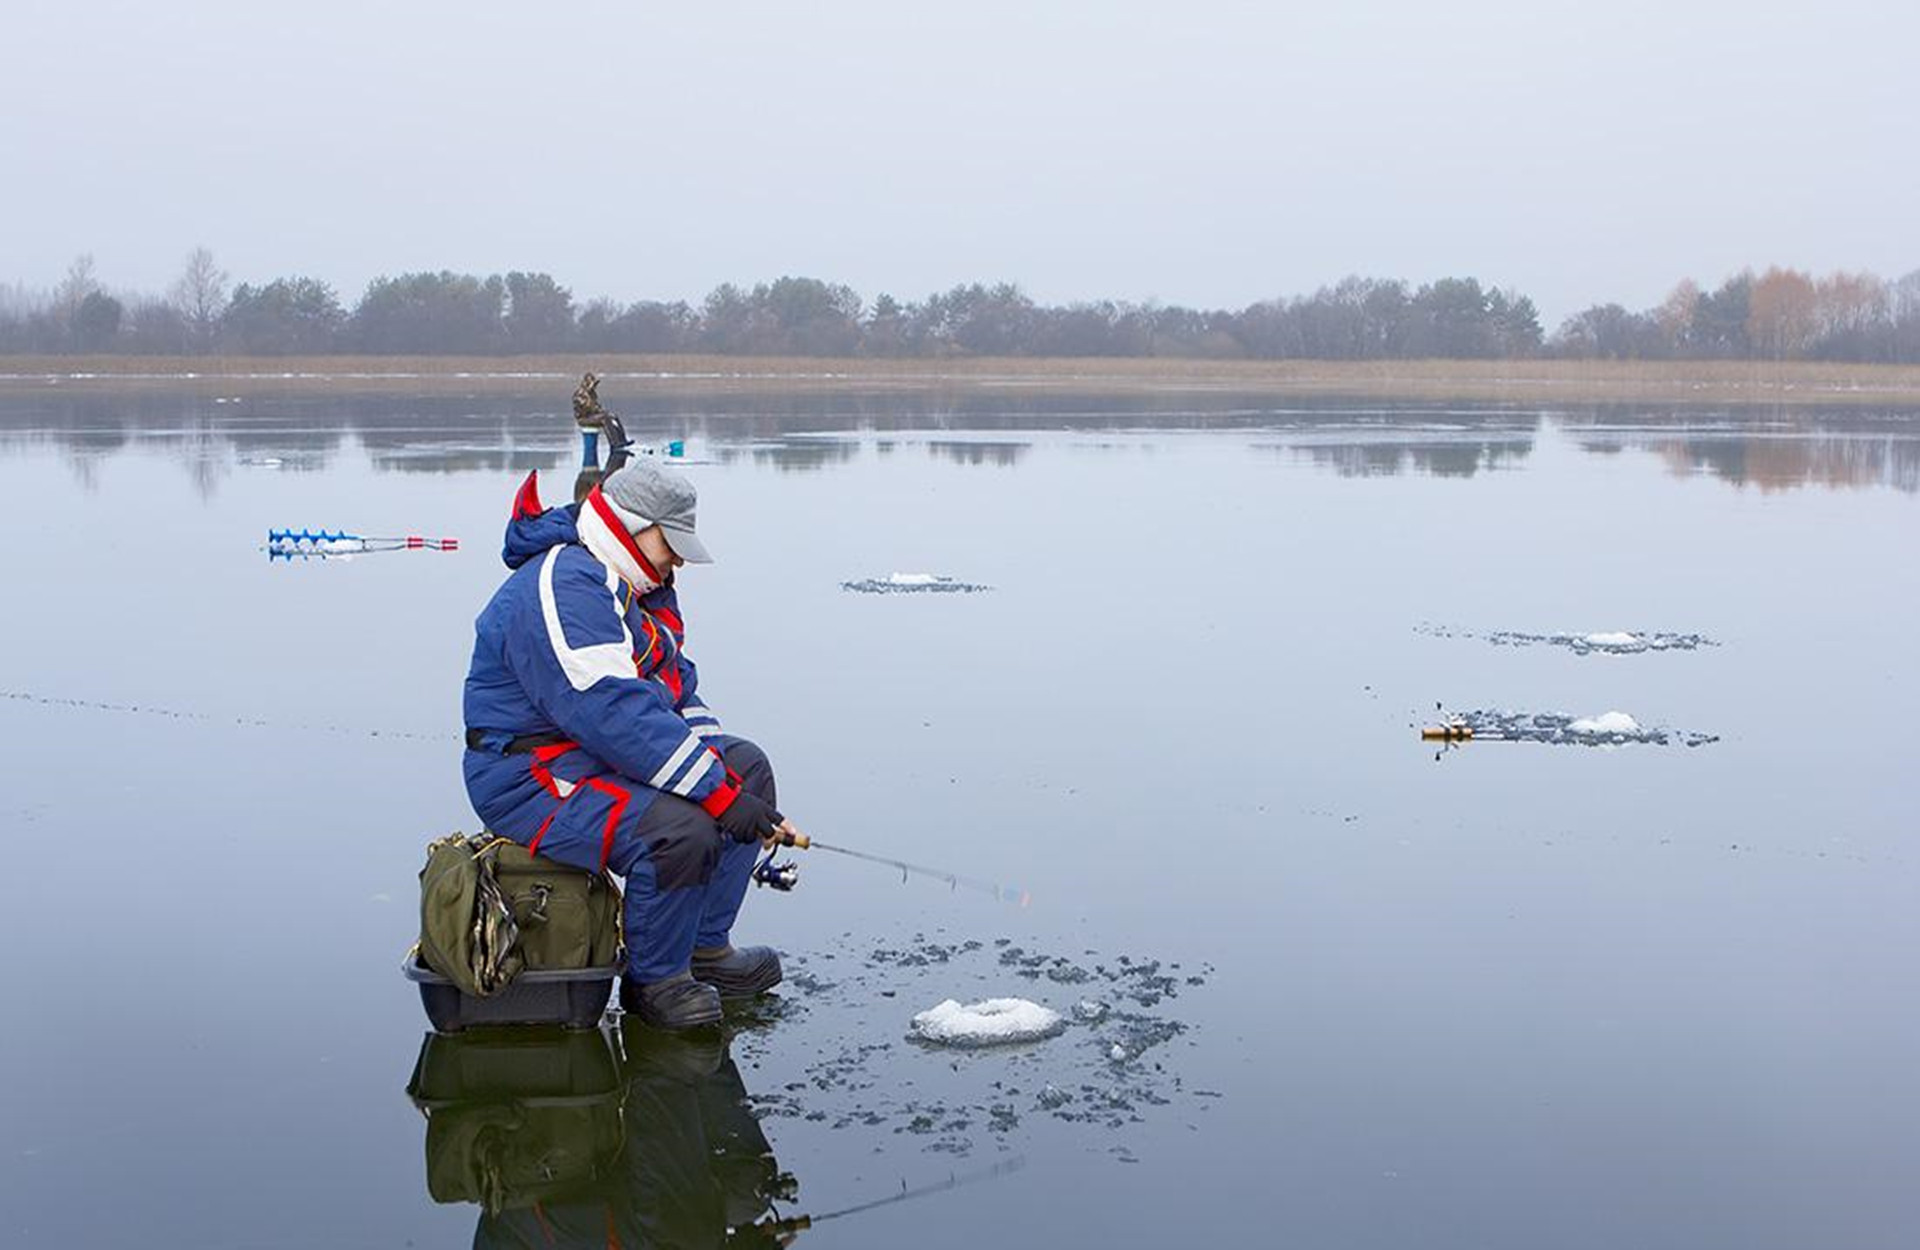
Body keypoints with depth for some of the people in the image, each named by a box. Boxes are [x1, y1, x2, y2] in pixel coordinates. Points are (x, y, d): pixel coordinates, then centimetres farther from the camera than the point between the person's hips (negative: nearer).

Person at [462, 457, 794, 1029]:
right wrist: (719, 793, -30)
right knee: (677, 828, -31)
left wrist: (725, 772, -2)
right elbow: (614, 713, -31)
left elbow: (675, 690, 16)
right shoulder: (561, 588, -22)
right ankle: (654, 980, -7)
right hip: (531, 779, -11)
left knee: (747, 765, 8)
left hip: (601, 759, 11)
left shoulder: (643, 589, 13)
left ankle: (706, 945, 11)